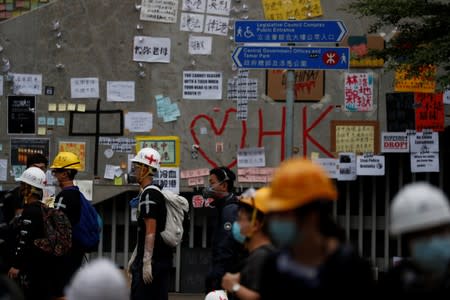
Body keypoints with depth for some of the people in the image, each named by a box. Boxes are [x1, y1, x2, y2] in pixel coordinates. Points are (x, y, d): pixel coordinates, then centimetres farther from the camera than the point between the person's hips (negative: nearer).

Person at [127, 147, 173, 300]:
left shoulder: (148, 194, -13)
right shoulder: (159, 192, 18)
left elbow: (151, 231, -19)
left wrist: (146, 262, -21)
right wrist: (134, 257, 26)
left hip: (152, 259, -10)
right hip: (164, 257, 10)